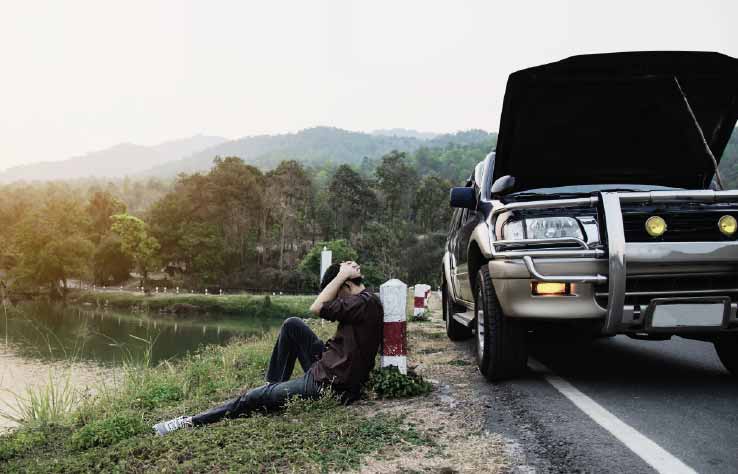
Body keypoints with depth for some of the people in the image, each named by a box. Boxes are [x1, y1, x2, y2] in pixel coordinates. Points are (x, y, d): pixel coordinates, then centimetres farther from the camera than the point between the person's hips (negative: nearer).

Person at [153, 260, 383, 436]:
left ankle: (192, 422, 10)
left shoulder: (364, 302, -21)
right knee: (292, 325, 10)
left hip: (328, 384, -9)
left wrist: (342, 275, -13)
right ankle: (274, 385, 19)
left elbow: (317, 307, -22)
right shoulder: (366, 301, 10)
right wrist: (344, 275, 5)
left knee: (256, 398, -2)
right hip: (328, 368, 10)